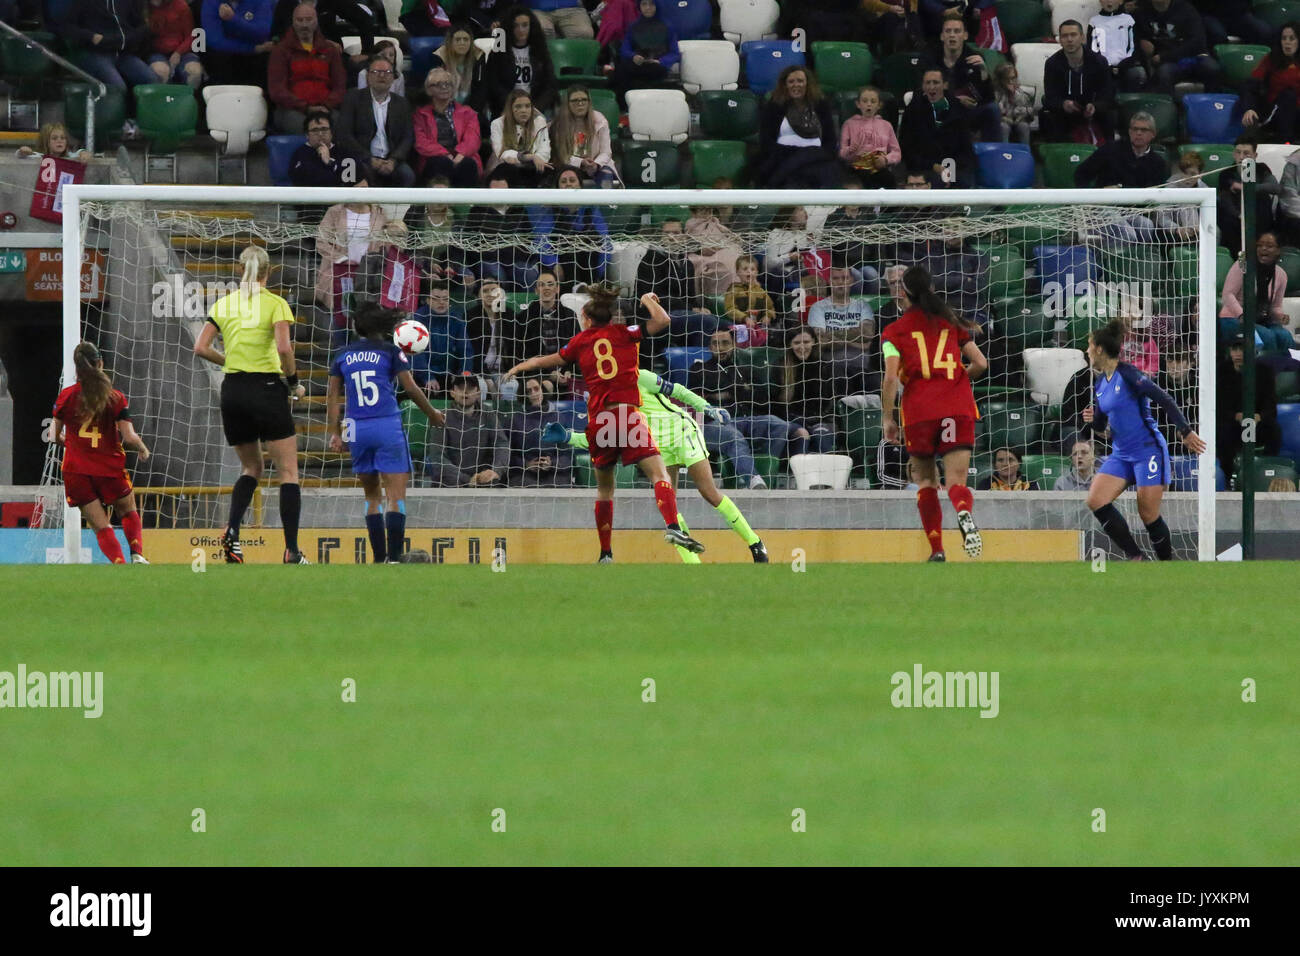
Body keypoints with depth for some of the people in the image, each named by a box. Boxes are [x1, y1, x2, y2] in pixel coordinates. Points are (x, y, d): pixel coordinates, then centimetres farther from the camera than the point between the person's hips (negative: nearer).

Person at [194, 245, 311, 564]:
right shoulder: (275, 304, -5)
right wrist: (293, 383, -3)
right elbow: (283, 348, -17)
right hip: (267, 388, -4)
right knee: (288, 470, 2)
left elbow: (201, 348, 2)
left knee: (250, 467, 21)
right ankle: (292, 551, -5)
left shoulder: (223, 304, 7)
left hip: (232, 391, 4)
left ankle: (232, 530, -3)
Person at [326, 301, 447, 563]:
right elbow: (410, 388, -1)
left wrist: (334, 433, 11)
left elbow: (334, 396, 8)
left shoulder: (343, 356, 10)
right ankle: (393, 558, -17)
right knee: (396, 495, -5)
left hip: (357, 430, 4)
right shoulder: (390, 351, 0)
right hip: (388, 426, -4)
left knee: (372, 496, 14)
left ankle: (379, 559, 11)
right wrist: (432, 413, 14)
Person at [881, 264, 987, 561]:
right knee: (956, 480, -4)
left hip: (919, 409, -1)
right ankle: (964, 514, -40)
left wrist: (887, 419, 2)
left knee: (926, 480, 15)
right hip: (959, 408, 1)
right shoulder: (952, 323, 14)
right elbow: (980, 363, 12)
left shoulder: (894, 332, 6)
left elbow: (891, 378, -5)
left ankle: (937, 550, 8)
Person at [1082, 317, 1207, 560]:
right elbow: (1101, 425, 19)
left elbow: (1165, 400, -13)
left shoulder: (1127, 374, -13)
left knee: (1149, 515, -8)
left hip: (1148, 451, -8)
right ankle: (1136, 558, -5)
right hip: (1121, 455, 8)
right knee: (1096, 501, -9)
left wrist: (1186, 432, -14)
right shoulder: (1100, 384, 11)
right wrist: (1093, 419, -4)